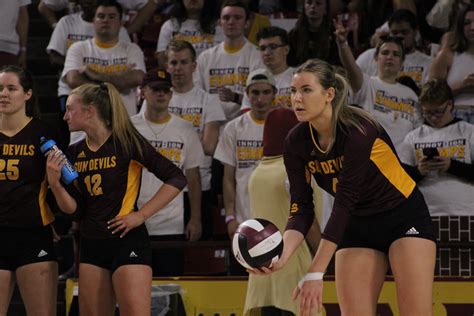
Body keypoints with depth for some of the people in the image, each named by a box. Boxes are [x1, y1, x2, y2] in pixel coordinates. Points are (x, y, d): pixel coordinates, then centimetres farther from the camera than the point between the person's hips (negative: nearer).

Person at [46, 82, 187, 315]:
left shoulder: (126, 143, -9)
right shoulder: (75, 153, 9)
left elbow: (176, 179, -10)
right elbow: (73, 208, 8)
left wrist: (142, 215, -13)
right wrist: (55, 183, -9)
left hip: (128, 241, -7)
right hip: (92, 244, 7)